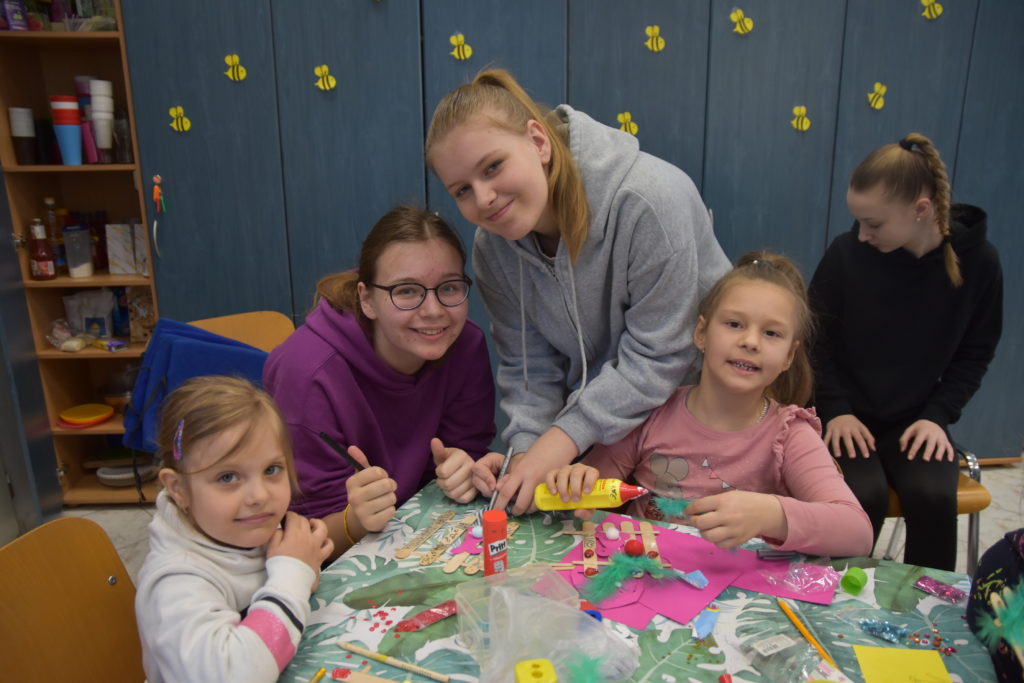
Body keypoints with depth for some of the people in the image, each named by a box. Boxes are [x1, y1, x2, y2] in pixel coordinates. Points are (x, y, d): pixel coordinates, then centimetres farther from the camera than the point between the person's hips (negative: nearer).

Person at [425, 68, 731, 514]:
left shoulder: (649, 200, -27)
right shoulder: (493, 246, -7)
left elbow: (658, 357, -24)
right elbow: (531, 366, -2)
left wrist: (565, 436, -28)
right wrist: (526, 448, -17)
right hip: (601, 424, 4)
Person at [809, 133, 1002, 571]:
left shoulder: (977, 260, -6)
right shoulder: (846, 252, -12)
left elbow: (974, 354, 3)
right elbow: (817, 340, -3)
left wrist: (937, 415, -9)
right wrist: (836, 409, -12)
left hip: (915, 419, 2)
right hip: (850, 416, -1)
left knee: (933, 496, -25)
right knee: (863, 495, -25)